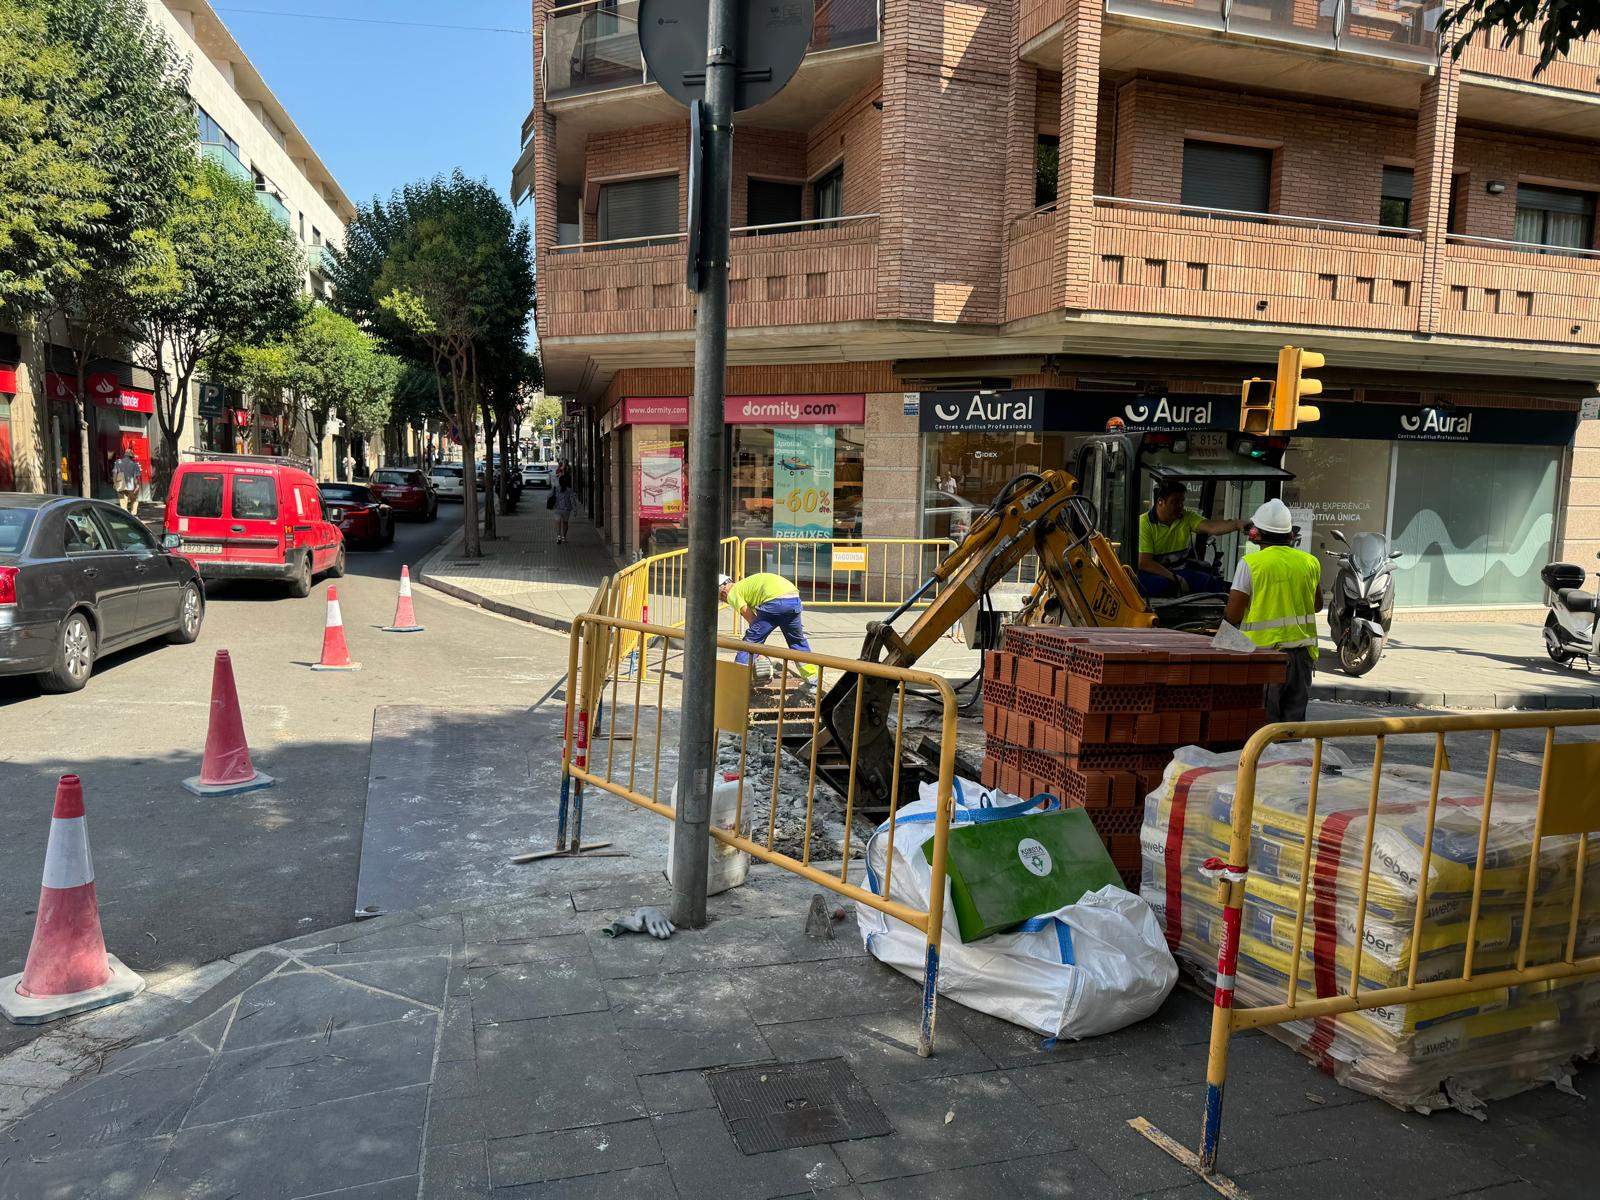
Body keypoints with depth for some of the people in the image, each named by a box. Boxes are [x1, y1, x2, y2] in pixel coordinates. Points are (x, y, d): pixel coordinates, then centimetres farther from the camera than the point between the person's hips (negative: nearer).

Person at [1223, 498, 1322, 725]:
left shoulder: (1250, 563, -10)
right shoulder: (1310, 562, 5)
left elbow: (1233, 616, -11)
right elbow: (1317, 606, 19)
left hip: (1264, 650, -4)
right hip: (1301, 652, 5)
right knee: (1294, 717, 14)